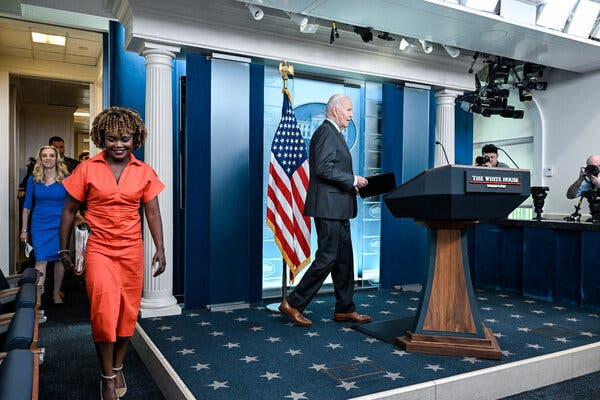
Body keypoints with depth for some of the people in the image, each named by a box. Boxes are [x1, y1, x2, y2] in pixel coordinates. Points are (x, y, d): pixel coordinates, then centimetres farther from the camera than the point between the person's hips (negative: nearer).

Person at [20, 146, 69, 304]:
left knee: (59, 260, 7)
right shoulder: (33, 180, 4)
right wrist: (24, 230, 6)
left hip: (60, 225, 0)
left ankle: (56, 293, 22)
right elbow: (27, 206, 7)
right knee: (41, 261, -5)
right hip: (39, 226, 0)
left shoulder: (65, 179, 0)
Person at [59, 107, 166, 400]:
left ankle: (118, 368, 31)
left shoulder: (145, 172, 1)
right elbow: (69, 210, 5)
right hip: (99, 249, -2)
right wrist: (64, 248, 6)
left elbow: (152, 213, 4)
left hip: (132, 250, 2)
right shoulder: (87, 170, -2)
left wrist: (160, 249, -2)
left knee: (127, 311, 9)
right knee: (104, 310, -9)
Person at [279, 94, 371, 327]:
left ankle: (344, 309, 20)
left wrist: (354, 184, 11)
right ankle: (293, 304, 3)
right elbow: (324, 168, -22)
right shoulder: (326, 132, -11)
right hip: (328, 206, -11)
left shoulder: (333, 134, 22)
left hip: (337, 209, 11)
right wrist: (353, 180, -14)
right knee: (328, 257, -7)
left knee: (344, 258, 12)